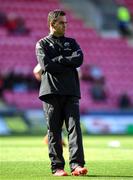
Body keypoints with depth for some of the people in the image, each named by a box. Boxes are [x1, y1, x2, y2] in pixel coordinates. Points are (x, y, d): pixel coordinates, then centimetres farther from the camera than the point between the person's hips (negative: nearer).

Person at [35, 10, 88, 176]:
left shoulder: (71, 42, 20)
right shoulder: (42, 44, 11)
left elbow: (79, 59, 1)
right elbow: (46, 65, -7)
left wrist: (58, 60, -4)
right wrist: (68, 64, -3)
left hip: (71, 91, 2)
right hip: (51, 91, -2)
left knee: (74, 127, -10)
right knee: (54, 130, -3)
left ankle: (76, 165, -17)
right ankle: (57, 167, 0)